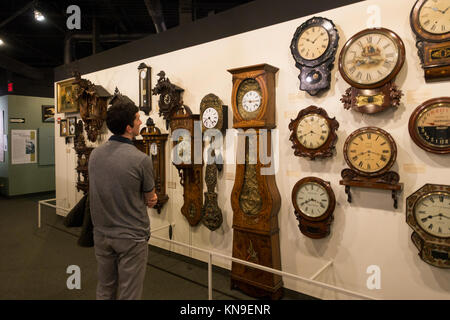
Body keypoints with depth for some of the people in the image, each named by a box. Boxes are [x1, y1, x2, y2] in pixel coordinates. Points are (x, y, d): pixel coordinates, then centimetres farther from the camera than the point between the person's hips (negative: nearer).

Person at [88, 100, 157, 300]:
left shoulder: (94, 154, -3)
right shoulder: (141, 159, -21)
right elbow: (151, 200, -7)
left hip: (102, 234, 6)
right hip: (131, 238, -6)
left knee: (104, 290, 23)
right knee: (128, 294, 10)